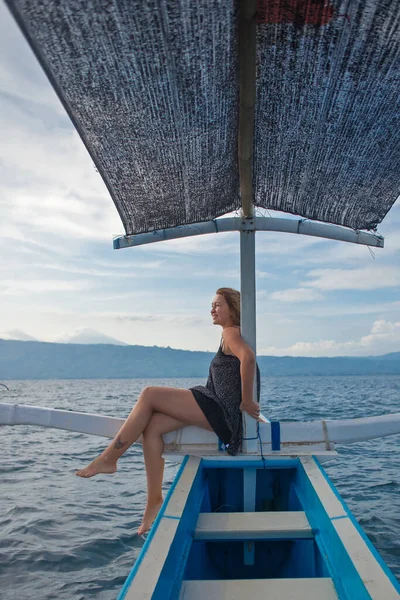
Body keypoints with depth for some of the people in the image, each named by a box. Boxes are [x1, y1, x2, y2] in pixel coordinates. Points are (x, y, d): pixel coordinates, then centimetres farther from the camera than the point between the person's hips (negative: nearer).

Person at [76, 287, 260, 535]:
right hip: (215, 409, 9)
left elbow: (249, 357, -28)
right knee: (153, 427, -4)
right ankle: (155, 500, 0)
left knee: (149, 395, -12)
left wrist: (246, 402, -25)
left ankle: (109, 459, -4)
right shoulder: (232, 334, 22)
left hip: (220, 411, -9)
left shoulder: (231, 332, -7)